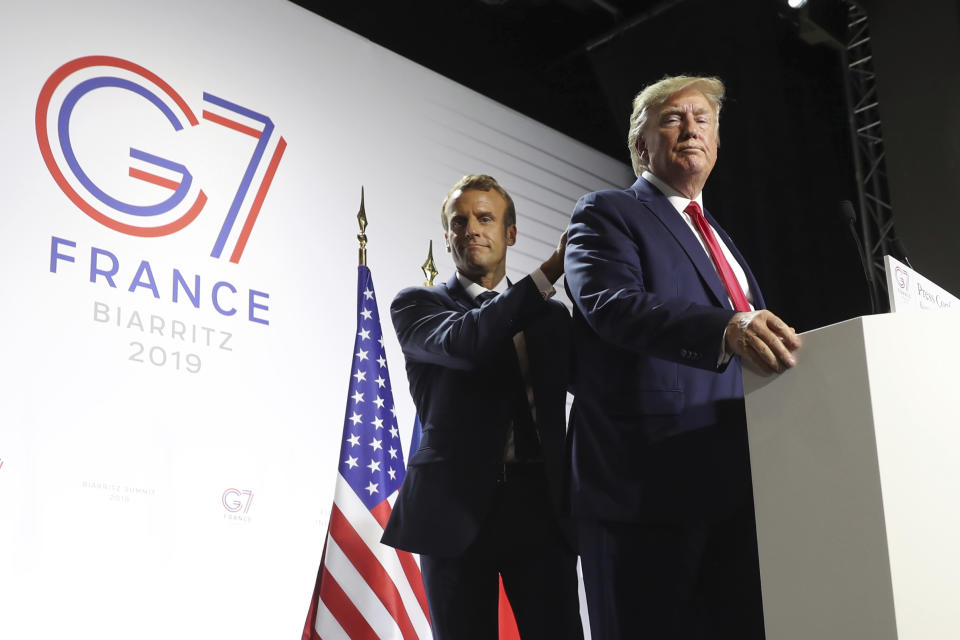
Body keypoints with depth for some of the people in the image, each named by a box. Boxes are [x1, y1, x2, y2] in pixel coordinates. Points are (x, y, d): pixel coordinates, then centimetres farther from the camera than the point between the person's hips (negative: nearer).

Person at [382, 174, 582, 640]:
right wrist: (551, 269, -16)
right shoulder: (416, 305, 7)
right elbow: (464, 341, -15)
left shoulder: (551, 317, 17)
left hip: (540, 502, 2)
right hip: (458, 505, -2)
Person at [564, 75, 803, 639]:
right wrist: (726, 328, -35)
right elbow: (614, 303, -20)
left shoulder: (718, 236, 25)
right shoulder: (605, 214, 1)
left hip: (735, 485, 7)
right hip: (648, 482, -7)